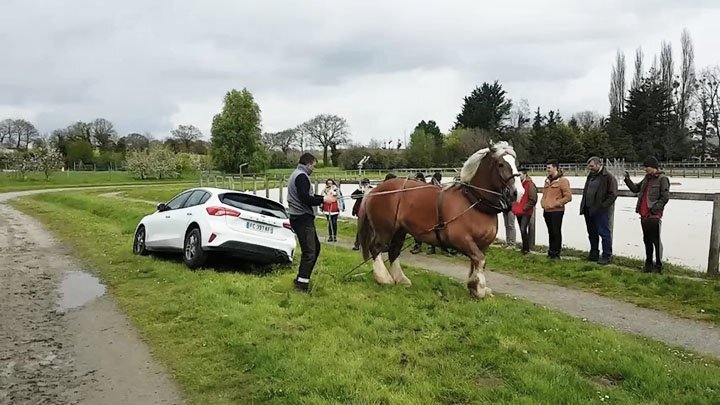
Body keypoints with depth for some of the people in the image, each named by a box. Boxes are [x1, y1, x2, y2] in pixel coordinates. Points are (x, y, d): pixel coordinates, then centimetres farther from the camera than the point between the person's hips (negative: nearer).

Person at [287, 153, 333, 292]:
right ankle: (301, 283, -7)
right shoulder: (302, 176, -15)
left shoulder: (297, 175, 19)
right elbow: (306, 199, -23)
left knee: (315, 247, 18)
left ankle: (302, 279, 23)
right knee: (309, 251, -9)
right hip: (303, 218, -11)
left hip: (301, 217, 11)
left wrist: (323, 197, 16)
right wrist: (323, 200, -11)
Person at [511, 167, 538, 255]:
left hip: (526, 212, -8)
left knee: (523, 230, -16)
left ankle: (526, 248, -3)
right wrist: (514, 206, 12)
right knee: (522, 230, 14)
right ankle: (524, 247, 24)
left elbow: (533, 200, -13)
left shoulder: (530, 185, -10)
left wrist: (524, 208, -15)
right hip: (518, 212, 8)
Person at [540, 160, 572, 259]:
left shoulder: (562, 181, -9)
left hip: (556, 211, -7)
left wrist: (556, 204, -14)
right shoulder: (548, 180, 15)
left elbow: (568, 196, -13)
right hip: (547, 211, 7)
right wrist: (543, 202, 9)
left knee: (556, 232, -2)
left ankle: (556, 253, 6)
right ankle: (551, 251, 22)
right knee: (550, 232, 14)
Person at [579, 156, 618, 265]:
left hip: (601, 211, -8)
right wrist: (583, 206, 12)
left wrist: (603, 206, -17)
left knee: (604, 233, -2)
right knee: (592, 234, 16)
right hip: (588, 210, 8)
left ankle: (607, 255, 5)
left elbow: (613, 194, -13)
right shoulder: (590, 176, 16)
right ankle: (594, 254, 26)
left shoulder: (608, 177, -10)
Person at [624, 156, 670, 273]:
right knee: (647, 240, 14)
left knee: (656, 241, -3)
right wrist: (628, 180, 7)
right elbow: (636, 189, 20)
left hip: (654, 215, -8)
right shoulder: (647, 178, 15)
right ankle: (648, 263, 24)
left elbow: (665, 197, -12)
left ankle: (658, 265, 5)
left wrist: (656, 207, -19)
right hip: (644, 215, 8)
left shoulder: (662, 179, -8)